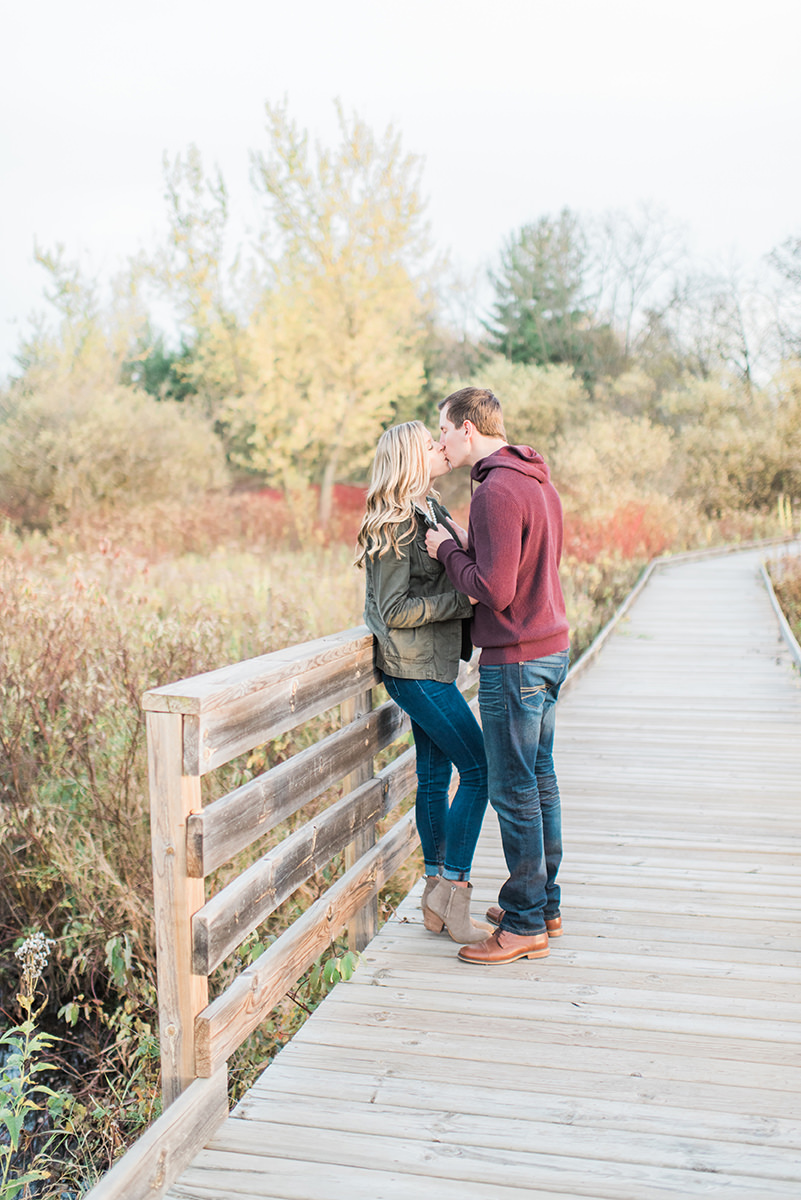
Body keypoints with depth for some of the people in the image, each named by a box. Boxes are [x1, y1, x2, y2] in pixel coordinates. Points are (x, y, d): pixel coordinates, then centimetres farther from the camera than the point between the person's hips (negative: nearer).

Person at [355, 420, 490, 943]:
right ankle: (454, 895, 0)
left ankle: (437, 897, 22)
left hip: (432, 663, 9)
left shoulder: (433, 508, 12)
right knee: (479, 770, -8)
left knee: (435, 774, 13)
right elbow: (396, 610, -18)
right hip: (416, 667, -9)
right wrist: (464, 600, -19)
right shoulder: (395, 525, -16)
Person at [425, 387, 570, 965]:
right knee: (540, 779, 16)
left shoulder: (497, 491, -19)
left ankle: (526, 926, 8)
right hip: (551, 649, 10)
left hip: (515, 660, -10)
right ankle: (544, 904, 28)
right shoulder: (538, 482, 13)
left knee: (514, 791, -1)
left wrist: (448, 551, -8)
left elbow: (494, 591, -23)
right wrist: (462, 547, 9)